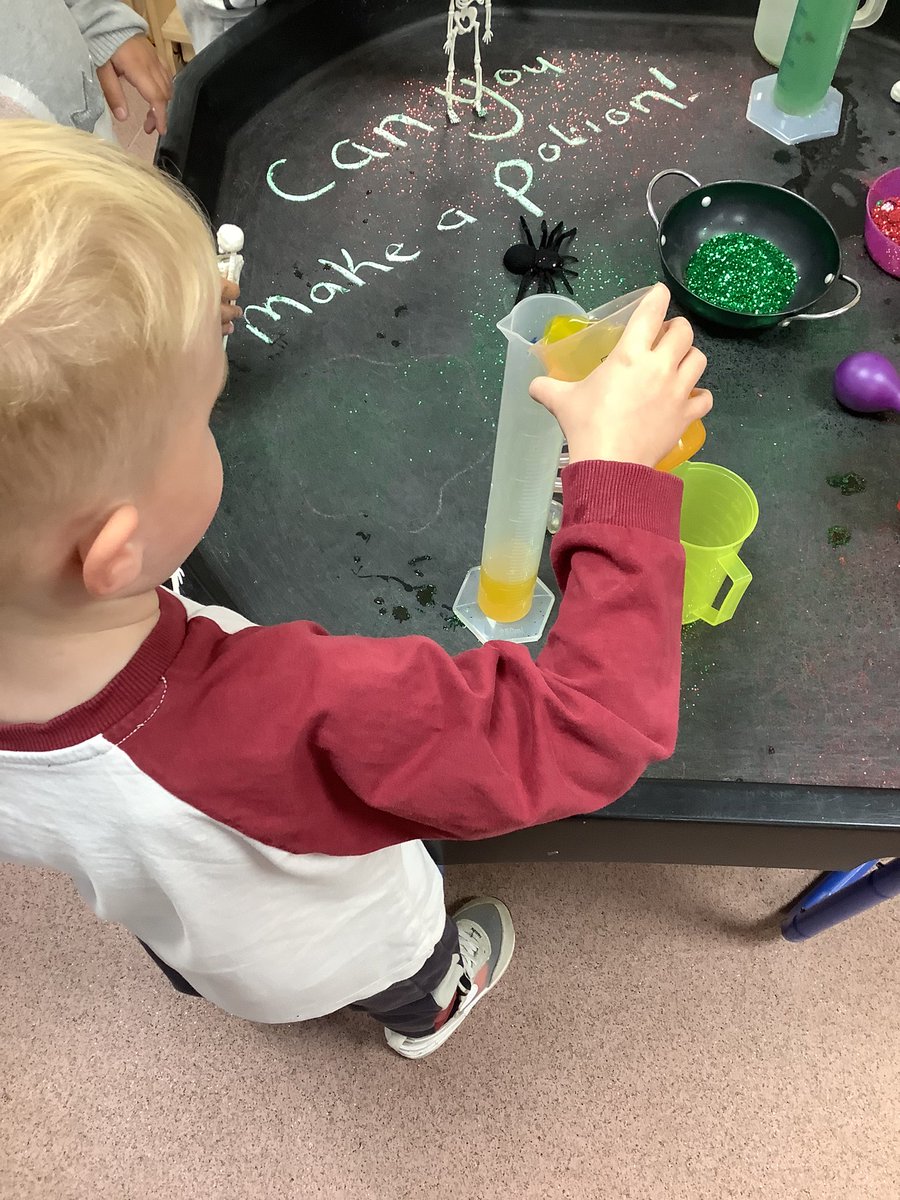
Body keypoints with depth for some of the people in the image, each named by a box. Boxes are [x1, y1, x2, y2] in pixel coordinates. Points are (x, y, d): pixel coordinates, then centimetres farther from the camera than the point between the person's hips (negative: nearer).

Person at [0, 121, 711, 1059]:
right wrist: (617, 467, -43)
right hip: (347, 956, -3)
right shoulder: (287, 724, -59)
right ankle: (425, 1010, 74)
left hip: (170, 936, 4)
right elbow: (592, 726, -52)